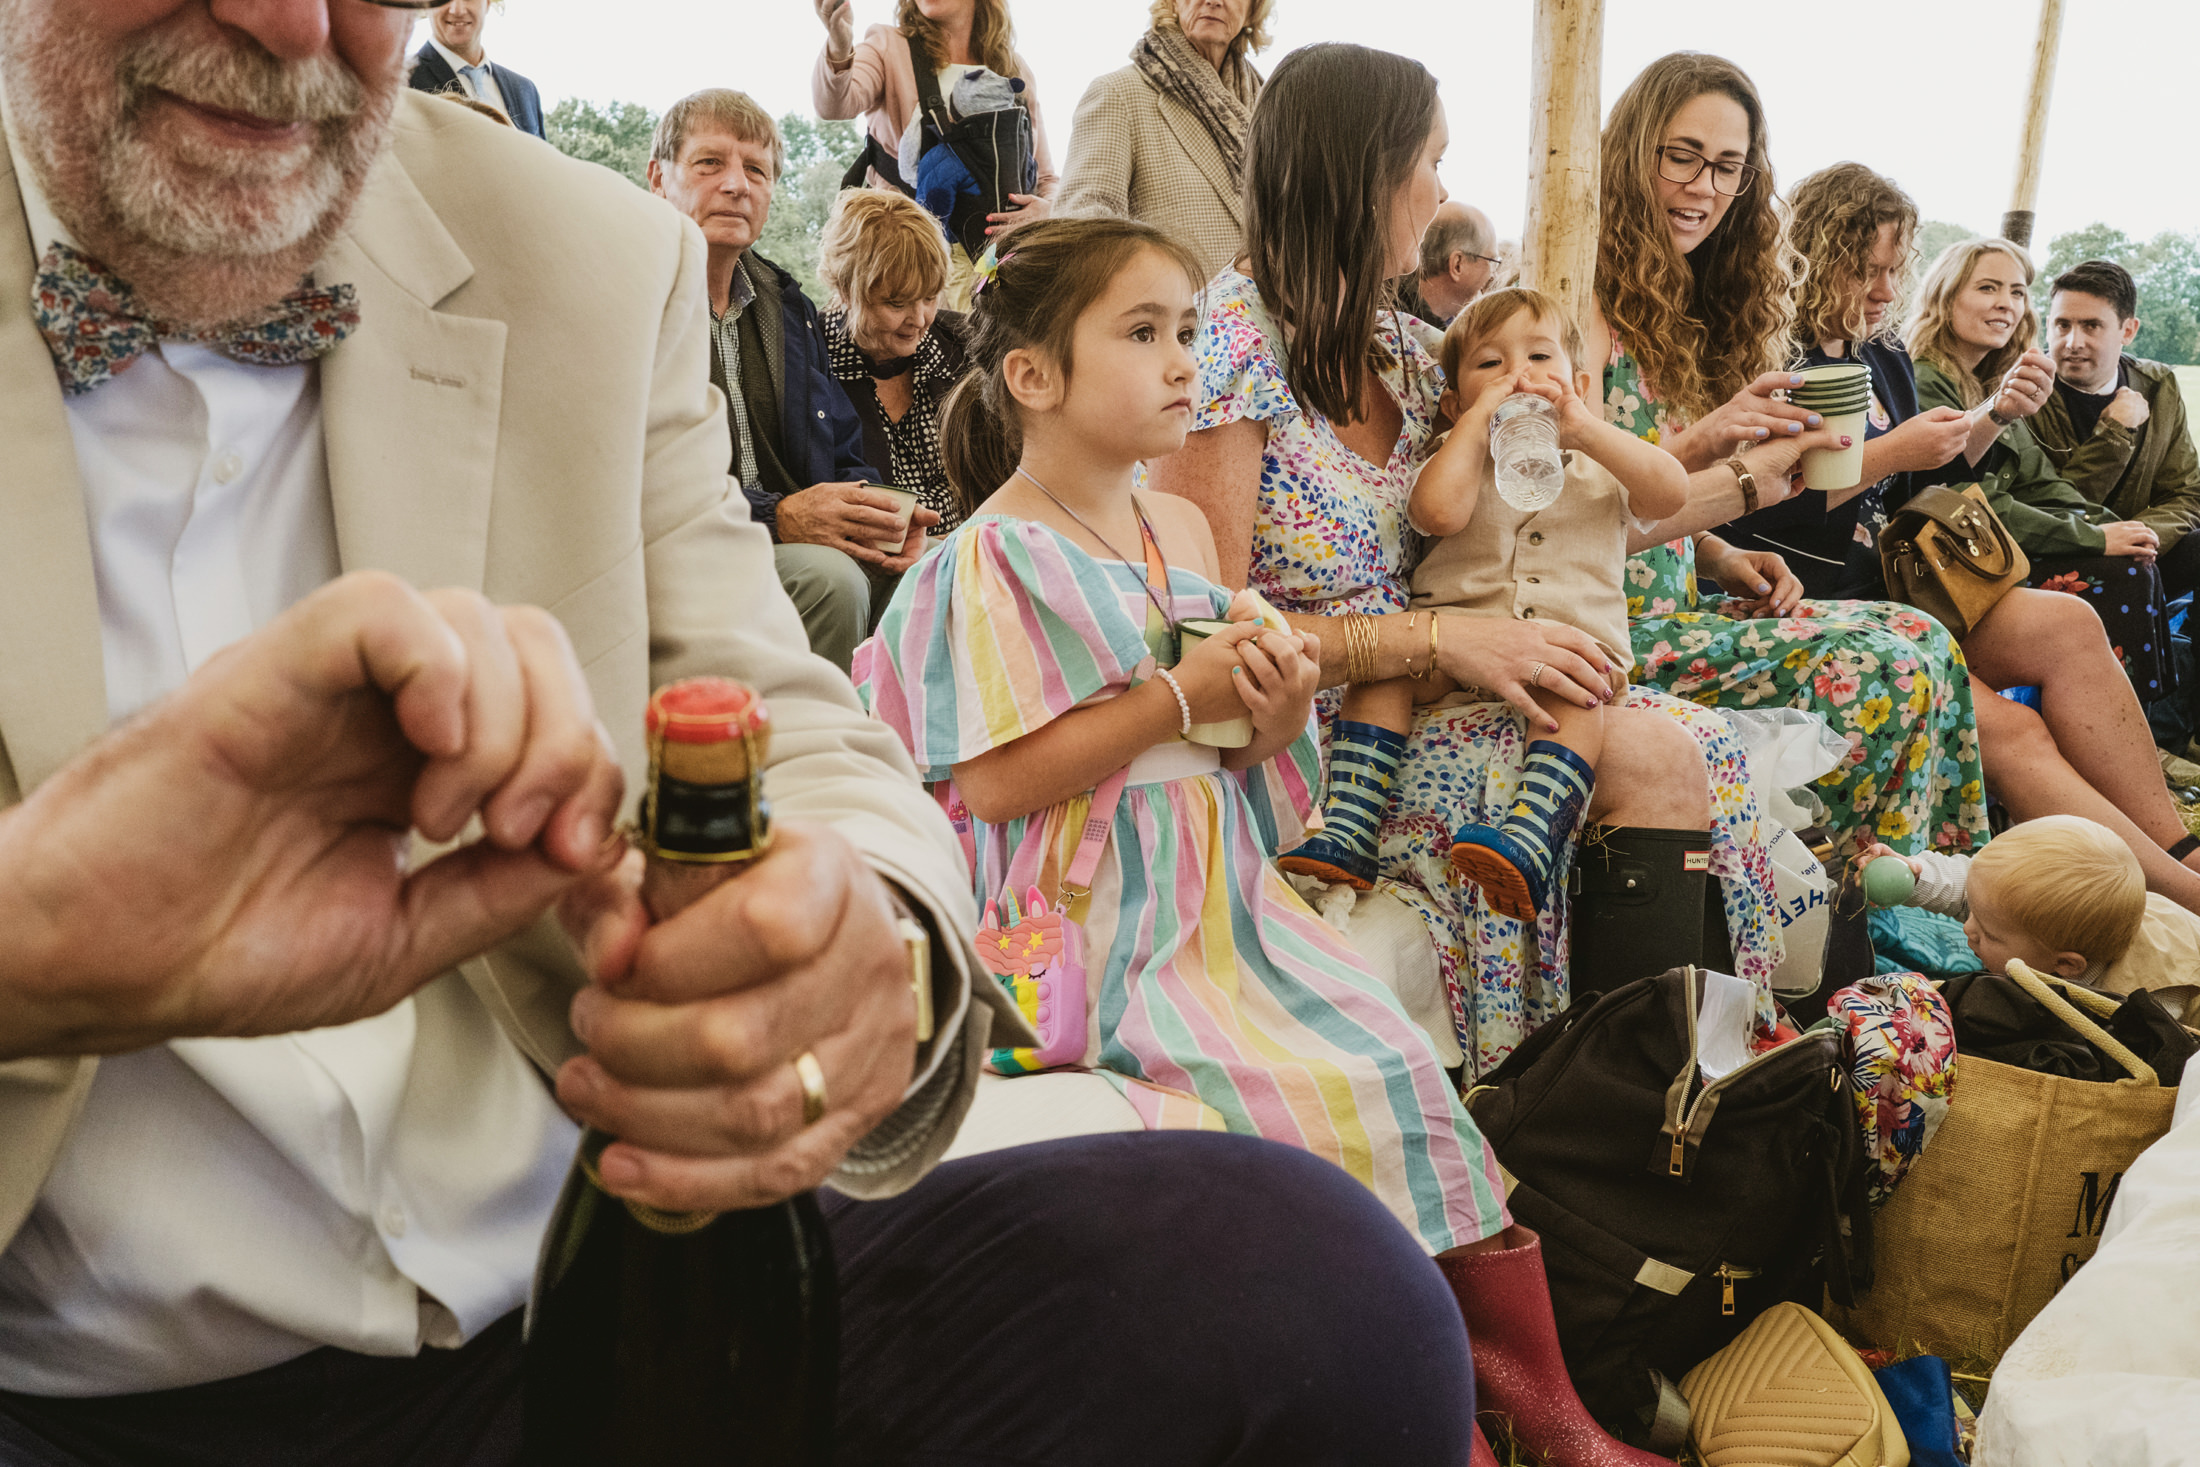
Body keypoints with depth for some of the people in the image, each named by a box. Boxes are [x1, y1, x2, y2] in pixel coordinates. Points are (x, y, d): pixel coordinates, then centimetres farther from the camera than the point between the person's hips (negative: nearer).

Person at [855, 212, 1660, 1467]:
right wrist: (1182, 698, -16)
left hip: (1222, 891, 7)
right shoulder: (995, 559, -9)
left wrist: (1277, 716, -5)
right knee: (1296, 1103, -20)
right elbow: (991, 783, -17)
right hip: (1107, 925, -7)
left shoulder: (1183, 530, 13)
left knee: (1395, 1061, -7)